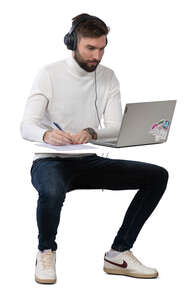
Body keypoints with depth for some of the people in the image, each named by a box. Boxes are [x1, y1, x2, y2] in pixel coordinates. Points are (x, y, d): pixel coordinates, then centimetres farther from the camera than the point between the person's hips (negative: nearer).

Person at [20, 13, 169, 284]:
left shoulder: (108, 77, 6)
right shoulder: (50, 74, -7)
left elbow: (116, 128, -5)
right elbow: (27, 126, -15)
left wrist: (91, 133, -29)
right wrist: (47, 134, -40)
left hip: (89, 161, 5)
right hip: (50, 161, -5)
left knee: (157, 175, -9)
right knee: (52, 191, -41)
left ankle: (118, 254, -5)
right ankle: (46, 252, -8)